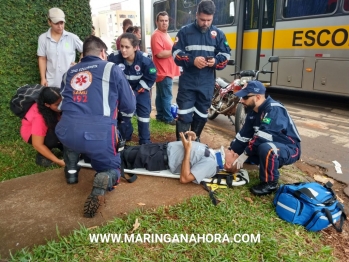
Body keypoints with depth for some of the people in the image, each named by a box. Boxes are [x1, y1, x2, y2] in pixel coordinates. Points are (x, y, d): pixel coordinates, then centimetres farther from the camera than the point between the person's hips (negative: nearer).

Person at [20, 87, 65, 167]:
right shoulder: (40, 117, -38)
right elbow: (37, 145, -33)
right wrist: (58, 161, -32)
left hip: (49, 127, 6)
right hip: (30, 132, -5)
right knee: (55, 136, -36)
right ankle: (42, 156, -11)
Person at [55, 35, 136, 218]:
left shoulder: (69, 72, 20)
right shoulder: (111, 68, 9)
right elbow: (130, 107, 11)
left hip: (66, 133, 4)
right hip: (99, 135, -3)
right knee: (113, 170, 21)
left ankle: (71, 170, 30)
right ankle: (104, 181, -13)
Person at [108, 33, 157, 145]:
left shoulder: (144, 59, -29)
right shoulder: (114, 58, -31)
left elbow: (151, 77, -19)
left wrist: (136, 91, -20)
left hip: (140, 88, 0)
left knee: (144, 113, 0)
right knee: (123, 113, 4)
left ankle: (145, 141, 13)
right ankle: (124, 139, 24)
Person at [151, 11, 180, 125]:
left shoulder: (165, 34, 18)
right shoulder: (156, 35, -14)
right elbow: (160, 54, -24)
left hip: (167, 71, 10)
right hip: (163, 72, -10)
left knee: (161, 95, 14)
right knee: (166, 96, -5)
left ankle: (160, 115, 22)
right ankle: (168, 118, 3)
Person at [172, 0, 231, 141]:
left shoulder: (218, 33, 5)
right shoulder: (185, 31, 0)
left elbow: (226, 55, 7)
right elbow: (176, 53, -4)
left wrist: (216, 61, -15)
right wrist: (192, 60, -21)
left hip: (207, 83, 3)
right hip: (187, 82, -2)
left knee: (202, 114, 14)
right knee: (184, 115, -5)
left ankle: (195, 140, 34)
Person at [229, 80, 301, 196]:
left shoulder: (274, 110, -26)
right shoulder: (253, 111, 0)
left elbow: (263, 137, -35)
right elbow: (244, 135, -1)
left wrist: (245, 154, -30)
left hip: (289, 149, -8)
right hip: (272, 143, 8)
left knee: (266, 148, -40)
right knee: (237, 146, 1)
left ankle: (270, 183, -16)